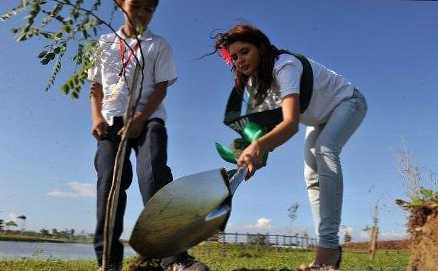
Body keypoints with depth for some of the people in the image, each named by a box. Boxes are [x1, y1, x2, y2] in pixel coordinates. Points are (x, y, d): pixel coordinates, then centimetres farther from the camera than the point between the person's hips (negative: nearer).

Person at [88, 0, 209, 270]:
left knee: (154, 175, -23)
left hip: (148, 120, -3)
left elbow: (161, 87, 0)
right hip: (111, 122, 3)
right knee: (109, 182, -9)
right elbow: (96, 86, 18)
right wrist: (97, 117, 0)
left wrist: (140, 119, -13)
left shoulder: (159, 45, 10)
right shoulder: (105, 43, 19)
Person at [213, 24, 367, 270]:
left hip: (347, 102, -8)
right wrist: (255, 153, -36)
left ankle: (329, 245, -37)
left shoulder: (285, 65, -36)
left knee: (326, 151, -34)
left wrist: (259, 146, -67)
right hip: (321, 118, 9)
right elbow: (261, 125, -15)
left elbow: (291, 123, -50)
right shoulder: (253, 82, -9)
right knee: (312, 176, 0)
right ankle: (329, 249, 6)